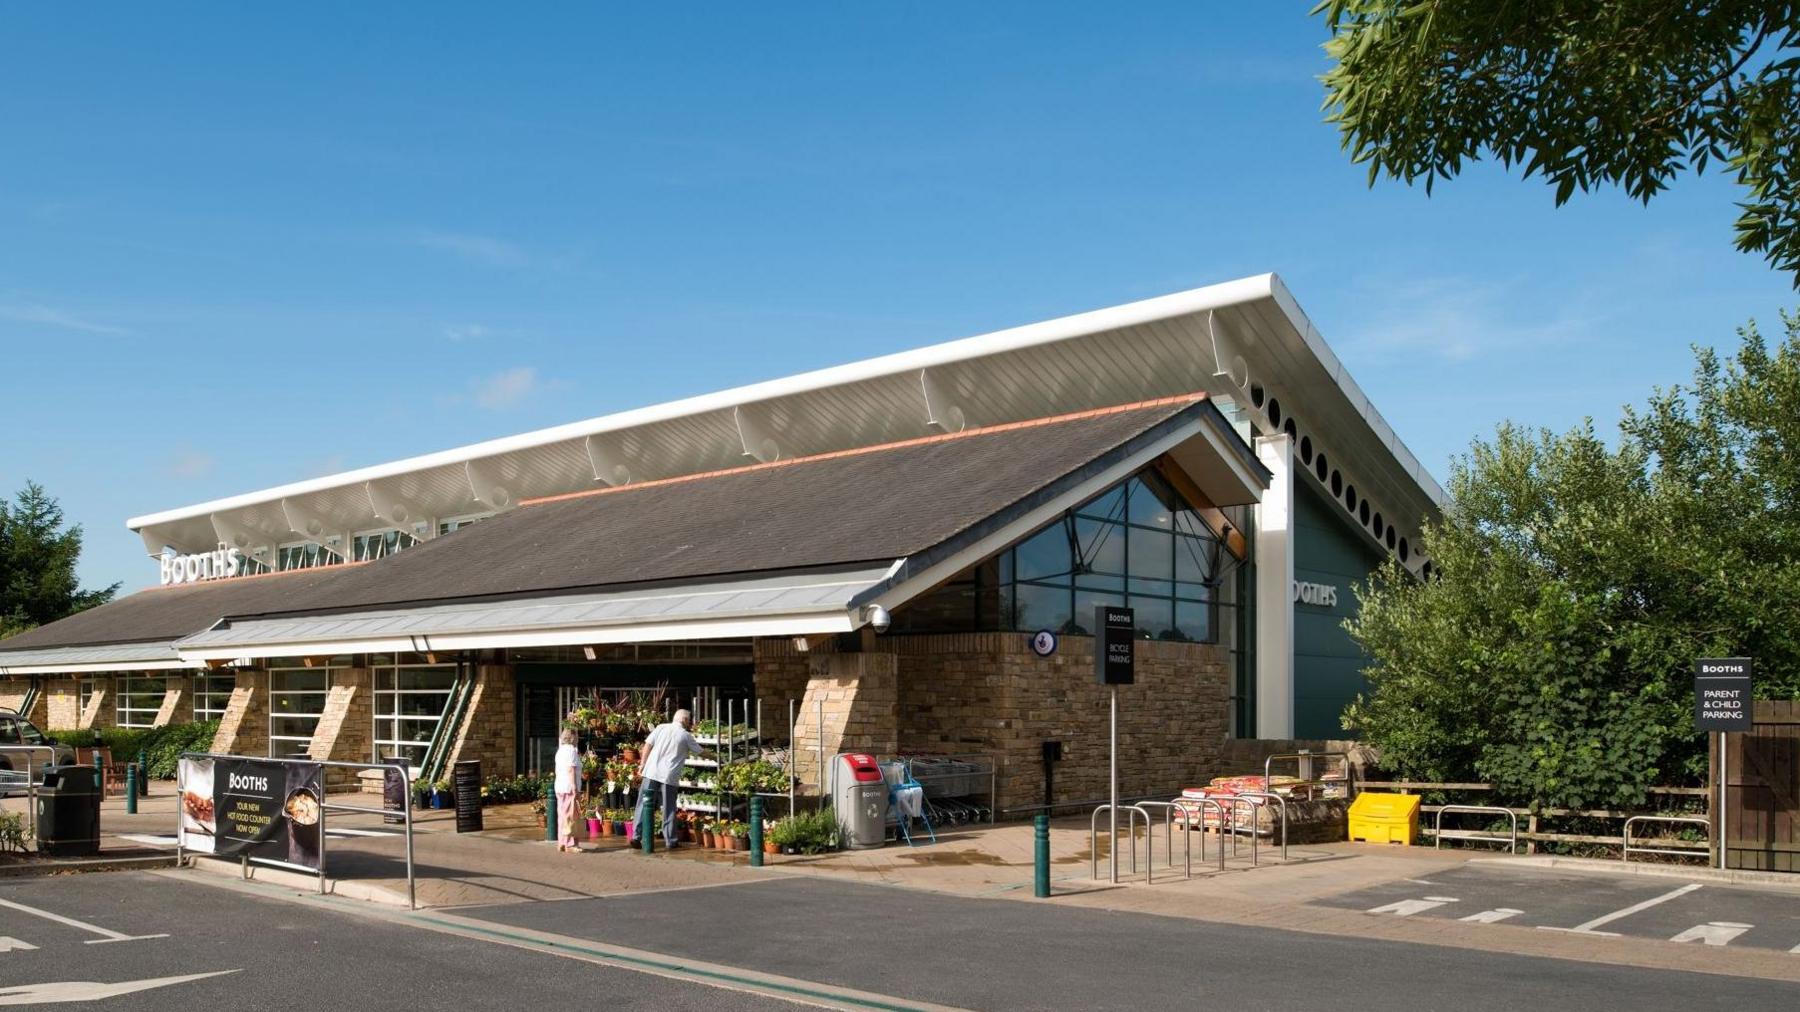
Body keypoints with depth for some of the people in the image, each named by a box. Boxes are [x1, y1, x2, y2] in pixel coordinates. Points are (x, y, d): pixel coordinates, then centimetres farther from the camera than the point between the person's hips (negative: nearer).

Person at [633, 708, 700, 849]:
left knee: (644, 805, 7)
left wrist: (643, 764, 12)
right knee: (669, 809, 6)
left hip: (651, 772, 2)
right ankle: (670, 841, 9)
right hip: (669, 776, -2)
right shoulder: (685, 736, 4)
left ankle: (637, 836, 5)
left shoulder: (661, 727, 8)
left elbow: (648, 745, 4)